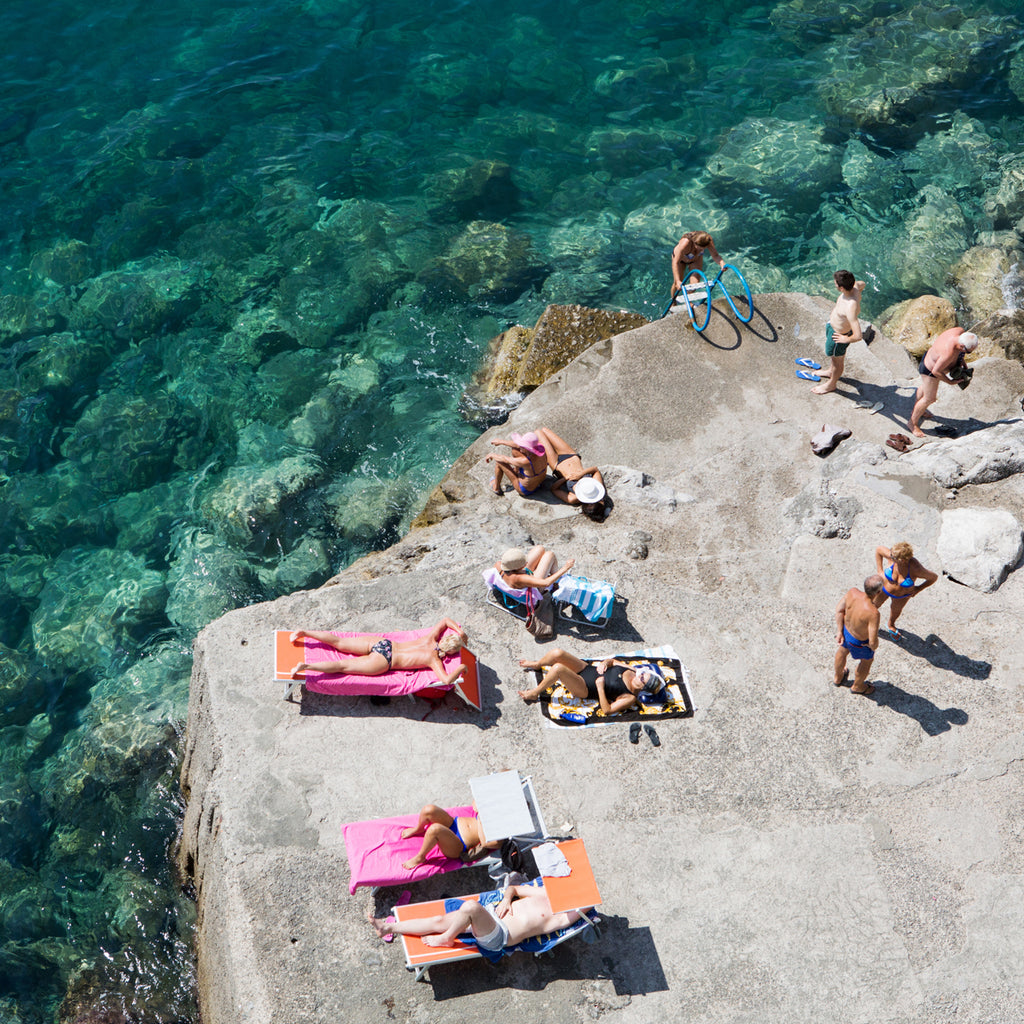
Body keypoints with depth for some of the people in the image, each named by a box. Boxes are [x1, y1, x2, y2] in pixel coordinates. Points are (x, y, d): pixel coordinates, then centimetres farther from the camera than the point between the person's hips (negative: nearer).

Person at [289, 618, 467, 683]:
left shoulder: (431, 639, 10)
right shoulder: (434, 659, -9)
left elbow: (446, 620, 27)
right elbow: (446, 680, -24)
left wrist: (459, 631, 16)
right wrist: (460, 668, -9)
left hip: (383, 643, 6)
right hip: (384, 660, -6)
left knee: (339, 643, 8)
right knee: (343, 666, -12)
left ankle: (304, 633, 2)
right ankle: (306, 666, -25)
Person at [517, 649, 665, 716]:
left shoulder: (630, 698, -18)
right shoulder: (631, 670, -1)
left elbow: (607, 710, -23)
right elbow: (612, 661, 14)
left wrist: (600, 686, -26)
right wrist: (605, 663, -8)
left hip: (584, 689, -6)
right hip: (587, 669, 6)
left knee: (558, 668, -32)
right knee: (557, 653, -14)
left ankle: (534, 693, -5)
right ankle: (536, 664, 21)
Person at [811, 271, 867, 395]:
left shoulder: (851, 308, -45)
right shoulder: (855, 287, -23)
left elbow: (858, 336, -46)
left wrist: (846, 339, -27)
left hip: (838, 334, -8)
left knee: (837, 360, 22)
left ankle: (831, 384, 51)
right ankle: (831, 372, 65)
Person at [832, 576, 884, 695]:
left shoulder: (852, 592, -28)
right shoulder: (873, 613, -43)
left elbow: (839, 609, -12)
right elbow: (873, 641, -35)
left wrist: (840, 632, 0)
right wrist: (873, 647, -11)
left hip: (846, 629, 5)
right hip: (860, 642, -5)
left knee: (843, 651, 36)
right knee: (867, 661, 29)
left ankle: (838, 678, 66)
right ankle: (857, 686, 57)